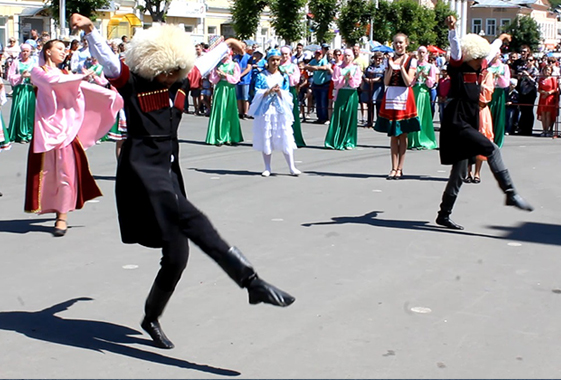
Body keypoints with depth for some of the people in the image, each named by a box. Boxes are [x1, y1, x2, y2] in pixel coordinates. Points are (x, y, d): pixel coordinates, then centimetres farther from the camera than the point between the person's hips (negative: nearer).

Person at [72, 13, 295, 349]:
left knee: (177, 257, 6)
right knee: (192, 219, -28)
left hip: (169, 172, 8)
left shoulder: (180, 82, 13)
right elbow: (107, 60, -20)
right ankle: (252, 282, -37)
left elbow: (203, 66, 32)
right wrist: (90, 30, -36)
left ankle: (152, 318, 27)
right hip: (142, 171, -7)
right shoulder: (132, 82, -4)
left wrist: (225, 46, 46)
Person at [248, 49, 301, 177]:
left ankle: (292, 167, -1)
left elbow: (287, 95, 4)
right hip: (265, 110, -1)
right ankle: (267, 167, 12)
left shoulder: (283, 76, 8)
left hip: (281, 110, 1)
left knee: (286, 138, -4)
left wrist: (279, 92, -15)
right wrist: (269, 91, -18)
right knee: (266, 138, 2)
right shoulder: (261, 76, 3)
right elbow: (258, 93, -3)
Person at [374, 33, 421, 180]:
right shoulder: (390, 60, 11)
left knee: (402, 135, 1)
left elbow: (409, 82, -9)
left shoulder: (411, 61, 0)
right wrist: (391, 68, -7)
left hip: (404, 97, -3)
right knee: (393, 135, 4)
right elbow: (386, 82, 5)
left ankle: (399, 168, 6)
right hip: (390, 96, 3)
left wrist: (401, 66, -12)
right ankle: (394, 168, 8)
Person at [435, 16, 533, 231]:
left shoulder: (476, 69, 15)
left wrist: (500, 40, 48)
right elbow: (455, 48, -23)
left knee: (459, 173, 9)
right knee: (491, 149, -22)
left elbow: (490, 53, 32)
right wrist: (452, 29, -38)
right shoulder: (458, 67, -6)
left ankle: (444, 215, 15)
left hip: (468, 125, 9)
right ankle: (510, 193, -23)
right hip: (456, 123, -9)